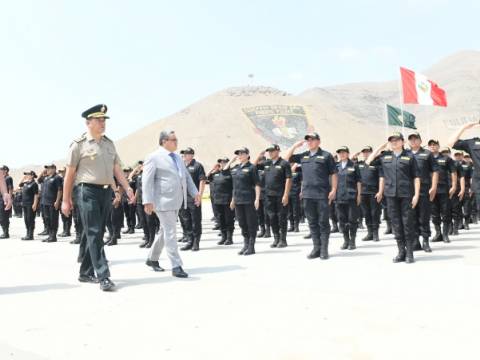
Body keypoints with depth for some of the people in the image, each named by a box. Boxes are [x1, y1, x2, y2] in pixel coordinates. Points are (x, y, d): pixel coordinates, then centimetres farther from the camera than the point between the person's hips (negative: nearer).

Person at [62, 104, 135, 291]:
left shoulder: (109, 143, 14)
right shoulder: (79, 144, -3)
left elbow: (117, 169, 13)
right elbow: (69, 174, -2)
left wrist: (127, 188, -1)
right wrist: (66, 200, -2)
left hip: (106, 192, 6)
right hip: (87, 192, -6)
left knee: (95, 233, 12)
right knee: (93, 234, -10)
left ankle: (86, 273, 24)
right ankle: (103, 277, -13)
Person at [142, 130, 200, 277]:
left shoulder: (177, 157, 18)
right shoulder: (154, 157, -7)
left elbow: (186, 176, 21)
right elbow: (147, 181, -13)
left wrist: (194, 192, 9)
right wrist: (148, 201, -20)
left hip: (176, 201, 8)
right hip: (163, 201, -8)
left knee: (165, 231, 16)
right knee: (170, 232, -7)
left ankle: (152, 259, 31)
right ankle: (176, 266, -3)